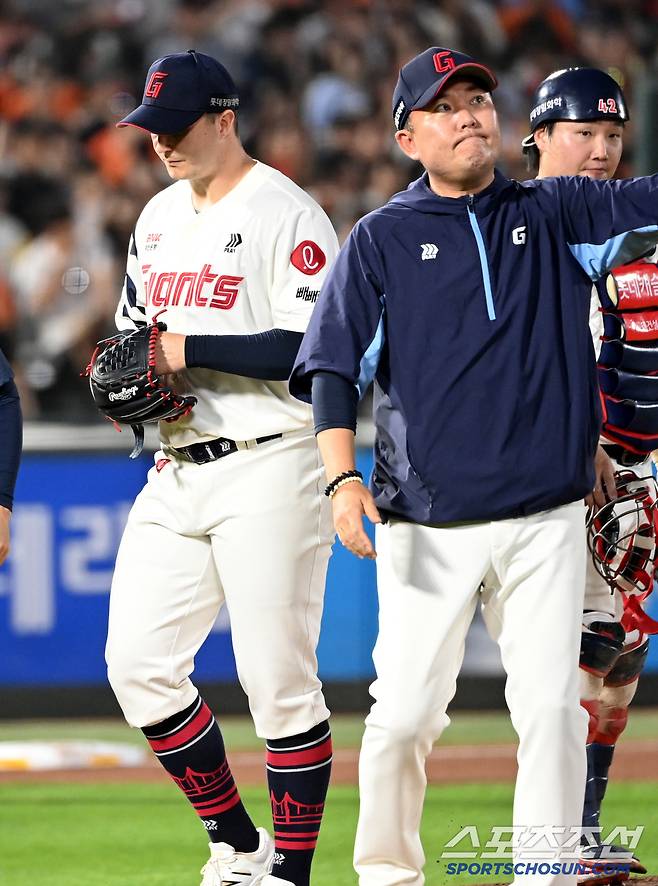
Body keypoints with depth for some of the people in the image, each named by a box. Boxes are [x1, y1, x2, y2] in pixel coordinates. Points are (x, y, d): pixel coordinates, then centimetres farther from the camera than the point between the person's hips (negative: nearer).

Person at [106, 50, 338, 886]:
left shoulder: (285, 214, -8)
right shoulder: (158, 218, 17)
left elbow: (316, 346, -17)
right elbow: (134, 330, 26)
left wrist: (190, 351, -18)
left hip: (266, 472, -8)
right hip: (175, 473, 8)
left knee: (278, 677, -6)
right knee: (137, 662, 1)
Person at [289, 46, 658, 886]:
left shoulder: (556, 214, 10)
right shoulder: (379, 240, 5)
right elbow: (332, 368, 1)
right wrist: (343, 477, -13)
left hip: (544, 523, 2)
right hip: (428, 527, -1)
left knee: (552, 707, -4)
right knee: (404, 713, -4)